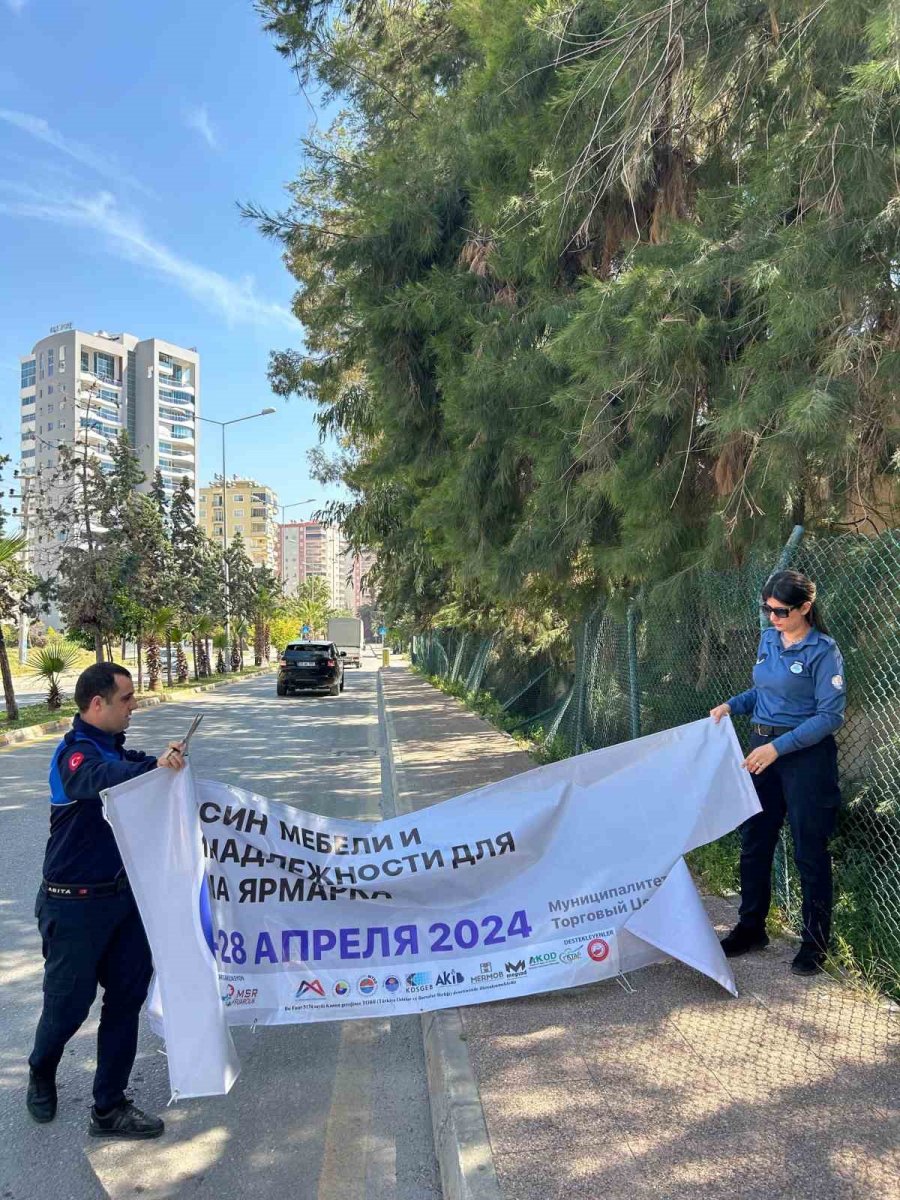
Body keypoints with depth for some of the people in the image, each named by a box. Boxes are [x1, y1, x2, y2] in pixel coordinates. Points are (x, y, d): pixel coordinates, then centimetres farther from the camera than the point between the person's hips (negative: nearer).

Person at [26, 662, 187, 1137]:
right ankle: (41, 1074, 41)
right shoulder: (74, 754, -20)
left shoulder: (114, 748, 6)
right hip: (76, 905, -7)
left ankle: (109, 1109, 22)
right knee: (69, 1003, 9)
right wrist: (154, 765, -61)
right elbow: (102, 778, -42)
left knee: (127, 998, 9)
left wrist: (168, 760, -5)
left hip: (123, 897, 7)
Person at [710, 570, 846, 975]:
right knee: (754, 843, 13)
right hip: (761, 750, 7)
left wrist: (778, 747, -22)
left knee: (809, 851, 4)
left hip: (806, 756, -7)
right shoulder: (769, 639, 6)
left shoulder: (823, 651, -14)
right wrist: (731, 705, 1)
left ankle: (815, 942, 20)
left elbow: (830, 716, -16)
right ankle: (750, 928, 29)